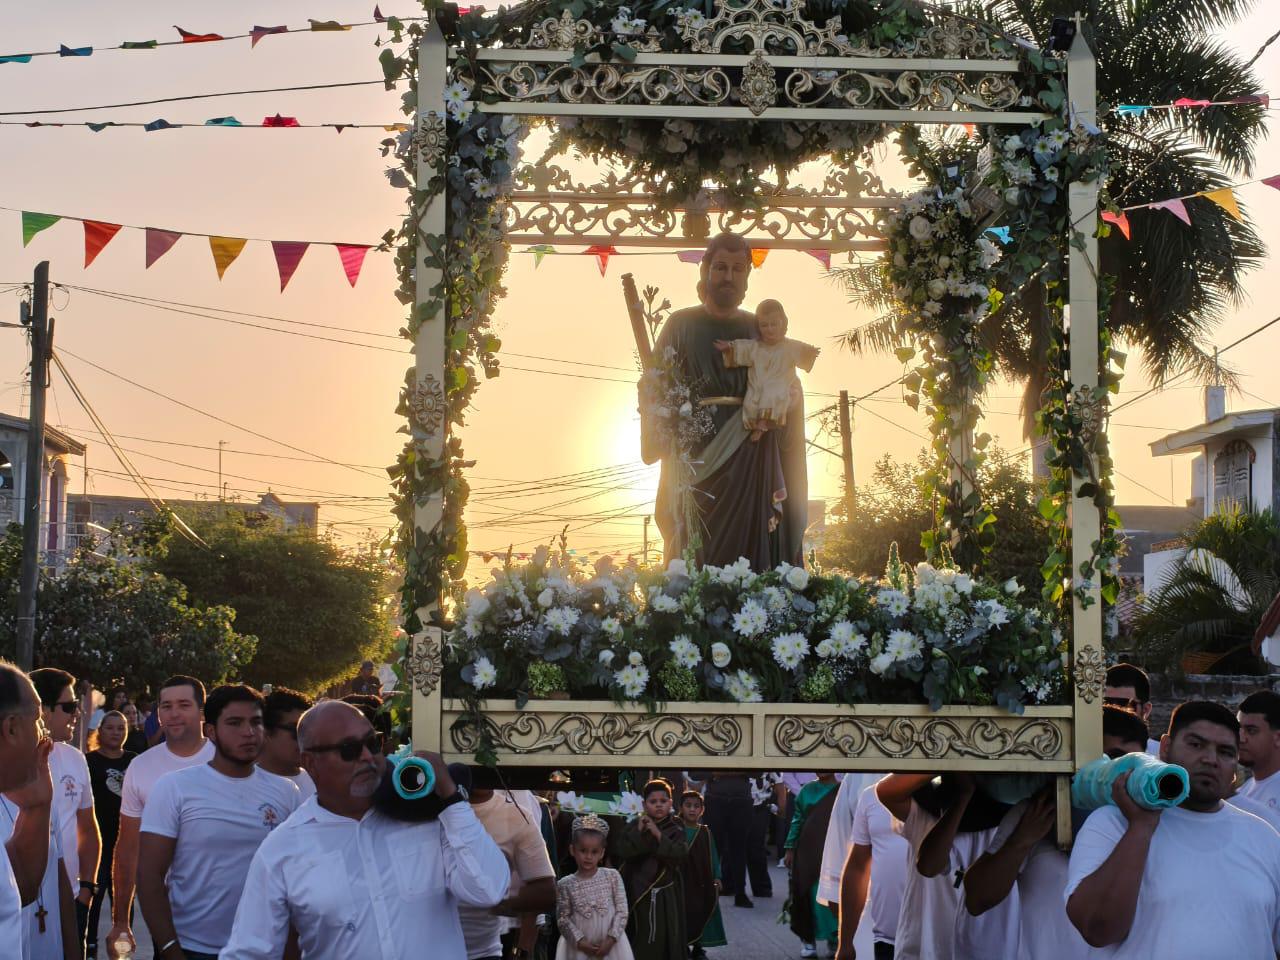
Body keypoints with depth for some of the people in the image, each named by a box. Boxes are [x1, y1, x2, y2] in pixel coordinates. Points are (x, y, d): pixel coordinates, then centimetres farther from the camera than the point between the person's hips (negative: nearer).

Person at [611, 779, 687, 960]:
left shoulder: (675, 830, 2)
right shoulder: (634, 827, 2)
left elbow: (681, 856, -13)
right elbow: (619, 852, -10)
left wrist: (659, 835, -20)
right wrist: (638, 833, -17)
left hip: (665, 896, 0)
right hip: (638, 894, 0)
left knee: (663, 941, 2)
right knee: (640, 944, -1)